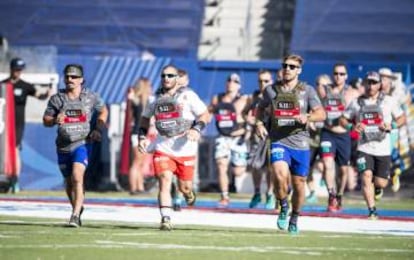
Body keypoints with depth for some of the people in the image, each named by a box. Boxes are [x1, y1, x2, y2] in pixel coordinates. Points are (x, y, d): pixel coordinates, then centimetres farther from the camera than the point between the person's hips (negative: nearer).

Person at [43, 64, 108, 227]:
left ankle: (75, 215, -22)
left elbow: (103, 111, 17)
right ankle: (78, 209, 38)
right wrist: (55, 120, -18)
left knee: (77, 178, -21)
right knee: (69, 182, 14)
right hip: (63, 145, 3)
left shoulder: (90, 97, 0)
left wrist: (98, 128, 2)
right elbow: (45, 121, 5)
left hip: (82, 143, -3)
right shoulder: (57, 99, 2)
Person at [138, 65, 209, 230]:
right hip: (163, 147, 2)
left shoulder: (187, 95, -5)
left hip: (185, 147, -2)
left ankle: (188, 193, 45)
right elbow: (145, 117, 21)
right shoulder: (156, 97, 6)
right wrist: (142, 136, 8)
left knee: (184, 187, 8)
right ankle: (166, 219, -14)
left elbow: (204, 114, -2)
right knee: (164, 182, -14)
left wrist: (197, 129, -20)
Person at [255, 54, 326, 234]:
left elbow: (321, 114, -1)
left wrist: (307, 117, -21)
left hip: (300, 144, 1)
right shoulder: (271, 90, 7)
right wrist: (259, 123, 4)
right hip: (279, 141, -1)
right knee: (280, 175, -25)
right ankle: (283, 207, 1)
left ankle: (294, 219, 30)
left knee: (298, 184, 7)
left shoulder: (307, 90, 2)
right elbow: (261, 108, 23)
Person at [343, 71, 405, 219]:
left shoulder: (388, 101, 3)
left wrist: (391, 126, -14)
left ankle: (375, 186, 39)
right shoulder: (357, 103, 6)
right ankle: (372, 210, -14)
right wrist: (354, 126, -10)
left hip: (383, 149, 0)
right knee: (366, 176, -18)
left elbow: (402, 118, 6)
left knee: (381, 183, 2)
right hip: (364, 148, 0)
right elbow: (344, 119, 11)